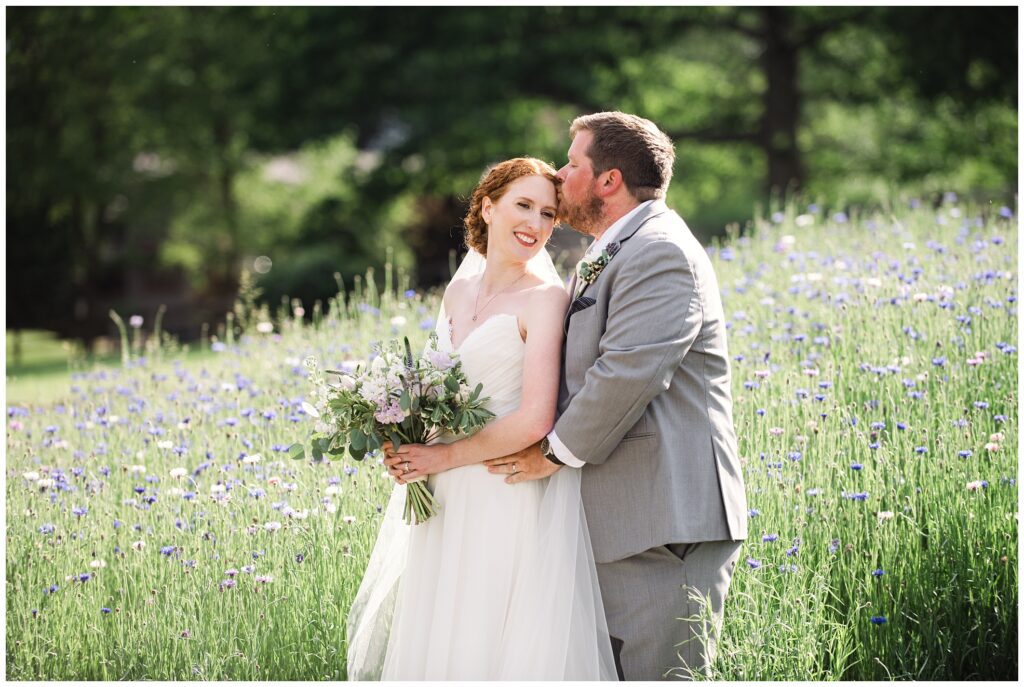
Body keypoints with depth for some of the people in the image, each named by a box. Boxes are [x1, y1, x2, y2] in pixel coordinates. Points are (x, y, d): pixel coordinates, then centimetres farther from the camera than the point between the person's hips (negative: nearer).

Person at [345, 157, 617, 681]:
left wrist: (444, 458, -11)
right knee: (442, 642, 12)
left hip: (513, 501, -7)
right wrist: (410, 447, 2)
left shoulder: (546, 299, -11)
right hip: (449, 501, 7)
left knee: (499, 643, -1)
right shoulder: (458, 291, 10)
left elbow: (534, 421, -20)